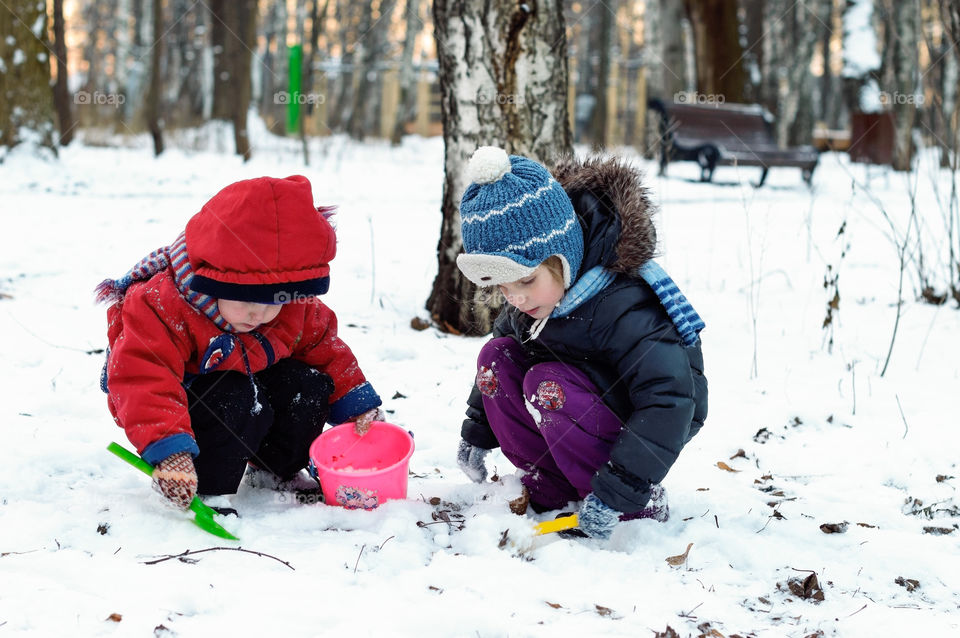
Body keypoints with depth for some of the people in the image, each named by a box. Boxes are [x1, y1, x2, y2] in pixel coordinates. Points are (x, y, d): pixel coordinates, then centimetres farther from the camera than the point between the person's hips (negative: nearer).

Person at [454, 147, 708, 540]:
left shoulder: (618, 306, -33)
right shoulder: (527, 301, -8)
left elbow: (671, 399, -38)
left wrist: (616, 491, -38)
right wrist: (477, 432, 15)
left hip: (647, 428, -8)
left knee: (548, 384, -30)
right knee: (496, 355, -10)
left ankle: (640, 506, -14)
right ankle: (550, 492, -2)